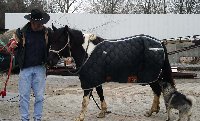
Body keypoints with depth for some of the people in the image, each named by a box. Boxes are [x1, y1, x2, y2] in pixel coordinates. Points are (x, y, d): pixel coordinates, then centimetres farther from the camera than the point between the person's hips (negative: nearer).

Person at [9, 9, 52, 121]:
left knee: (39, 96, 7)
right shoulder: (22, 32, -5)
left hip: (40, 68, 1)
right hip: (25, 68, 0)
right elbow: (17, 50, 5)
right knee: (24, 96, 4)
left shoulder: (47, 32, -3)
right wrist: (13, 47, -17)